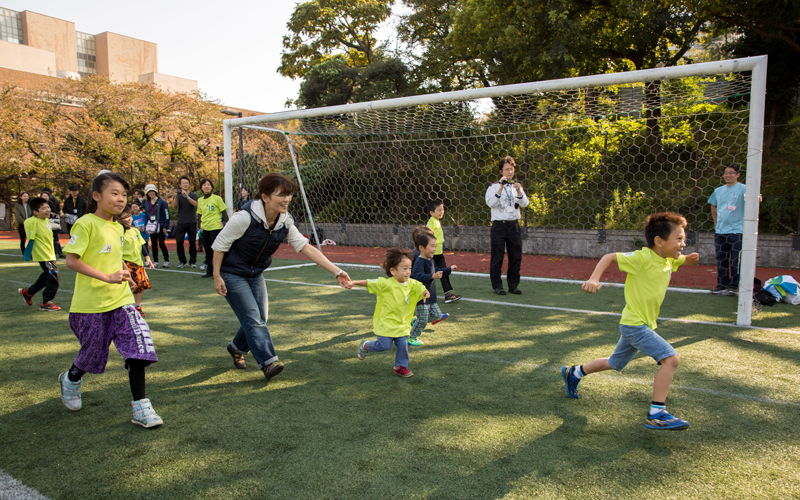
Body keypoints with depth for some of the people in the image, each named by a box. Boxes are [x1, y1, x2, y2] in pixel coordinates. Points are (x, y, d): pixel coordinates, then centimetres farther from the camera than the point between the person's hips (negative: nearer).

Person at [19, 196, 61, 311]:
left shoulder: (46, 220, 8)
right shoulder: (33, 222, -18)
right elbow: (31, 239, -18)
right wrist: (27, 255, -16)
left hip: (50, 254, 9)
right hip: (43, 255, -9)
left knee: (46, 276, 21)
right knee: (53, 277, -9)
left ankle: (27, 292, 40)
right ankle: (46, 303, 1)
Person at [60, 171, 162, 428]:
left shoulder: (118, 228, 10)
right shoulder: (86, 223, -12)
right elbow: (71, 260, -18)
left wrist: (122, 273, 7)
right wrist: (107, 277, -25)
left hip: (120, 299, 5)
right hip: (91, 302, -5)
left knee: (138, 347, -8)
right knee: (93, 353, 12)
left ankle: (141, 408, -1)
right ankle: (70, 380, 47)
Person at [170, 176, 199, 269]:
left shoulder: (193, 195, 8)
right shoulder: (177, 195, 11)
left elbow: (195, 204, -12)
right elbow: (174, 206, -5)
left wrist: (187, 196, -25)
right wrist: (175, 197, -20)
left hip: (192, 222, -1)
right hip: (181, 222, 1)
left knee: (192, 243, 0)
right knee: (179, 242, -6)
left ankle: (192, 262, 9)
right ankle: (182, 261, 6)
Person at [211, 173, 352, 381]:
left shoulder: (285, 222, -10)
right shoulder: (245, 217, -28)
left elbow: (306, 248, -12)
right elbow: (219, 245, -18)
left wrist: (336, 271, -19)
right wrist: (217, 277, -17)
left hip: (256, 275, 7)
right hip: (232, 274, -6)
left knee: (259, 319, 10)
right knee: (253, 318, -14)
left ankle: (237, 348, 36)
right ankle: (268, 363, -12)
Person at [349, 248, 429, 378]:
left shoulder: (411, 283, -3)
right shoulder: (386, 284, -19)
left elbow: (419, 286, 12)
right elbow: (369, 283, -15)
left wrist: (424, 292, -11)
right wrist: (354, 283, -23)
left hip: (401, 323, 5)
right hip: (385, 322, -5)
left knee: (403, 345, 1)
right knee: (384, 345, -4)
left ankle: (400, 367, 22)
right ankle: (365, 345, 25)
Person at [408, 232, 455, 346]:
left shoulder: (431, 261, 10)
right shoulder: (419, 262, -21)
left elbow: (438, 272, 27)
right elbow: (417, 276, -37)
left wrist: (449, 270, 19)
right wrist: (432, 276, -46)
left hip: (430, 296, 9)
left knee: (437, 315, 13)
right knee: (423, 320, -3)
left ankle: (415, 321, 28)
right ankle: (412, 338, 16)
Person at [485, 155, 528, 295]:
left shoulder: (517, 186, 12)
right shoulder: (494, 186, -1)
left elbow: (524, 204, 2)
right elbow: (491, 203, -15)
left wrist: (518, 191, -14)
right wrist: (501, 187, -19)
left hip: (514, 225, 4)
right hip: (499, 225, -4)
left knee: (516, 256, 5)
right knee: (497, 257, -2)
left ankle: (513, 284, 16)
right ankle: (497, 285, 7)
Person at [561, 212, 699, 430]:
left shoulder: (669, 260, 4)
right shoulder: (642, 258, -20)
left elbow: (680, 260, 27)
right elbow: (609, 257, -18)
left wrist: (689, 259, 3)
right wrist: (594, 279, -32)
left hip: (643, 325, 9)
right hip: (634, 324, -9)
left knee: (614, 364, 23)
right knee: (670, 358, -20)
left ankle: (574, 373, 42)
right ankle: (656, 414, -13)